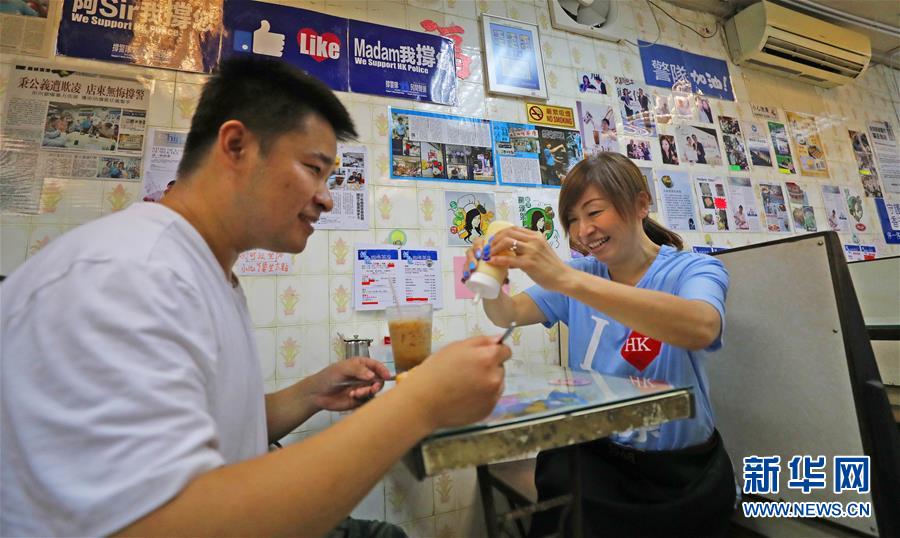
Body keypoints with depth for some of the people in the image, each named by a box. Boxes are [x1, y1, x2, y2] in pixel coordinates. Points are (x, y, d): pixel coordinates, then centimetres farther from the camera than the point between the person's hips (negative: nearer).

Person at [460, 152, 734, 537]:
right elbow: (509, 315, -2)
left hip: (680, 470, -2)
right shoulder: (581, 274, 4)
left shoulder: (695, 270, -7)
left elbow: (700, 328, -30)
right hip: (591, 455, 3)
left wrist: (565, 278, -41)